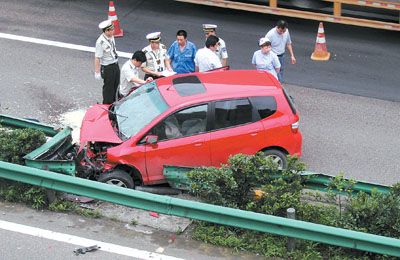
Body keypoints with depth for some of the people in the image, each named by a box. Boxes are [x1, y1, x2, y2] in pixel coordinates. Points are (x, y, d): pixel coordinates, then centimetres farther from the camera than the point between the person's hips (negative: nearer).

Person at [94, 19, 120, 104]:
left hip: (115, 65, 8)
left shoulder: (111, 37, -1)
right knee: (108, 87, 5)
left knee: (116, 85, 20)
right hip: (107, 68, -8)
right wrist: (97, 72, -19)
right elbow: (97, 58, -21)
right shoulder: (100, 42, -25)